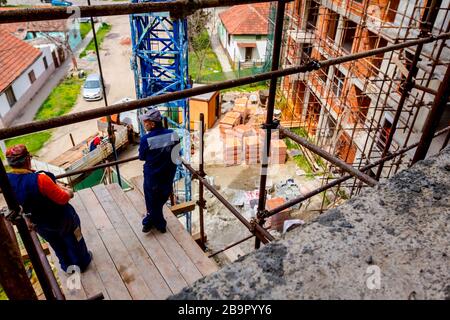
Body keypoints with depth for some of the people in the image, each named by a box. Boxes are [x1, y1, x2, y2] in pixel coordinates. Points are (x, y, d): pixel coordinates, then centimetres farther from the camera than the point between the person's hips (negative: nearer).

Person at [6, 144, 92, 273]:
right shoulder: (39, 179, -38)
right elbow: (62, 199, -28)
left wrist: (57, 185, -4)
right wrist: (68, 193, -7)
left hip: (39, 224, 6)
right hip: (61, 219, -5)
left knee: (57, 245, 30)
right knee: (74, 241, 24)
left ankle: (67, 265, 51)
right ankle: (83, 261, 45)